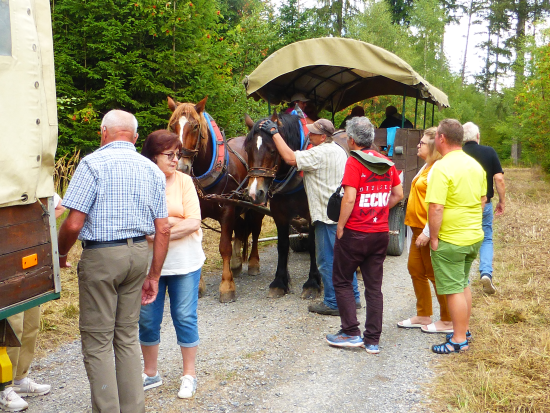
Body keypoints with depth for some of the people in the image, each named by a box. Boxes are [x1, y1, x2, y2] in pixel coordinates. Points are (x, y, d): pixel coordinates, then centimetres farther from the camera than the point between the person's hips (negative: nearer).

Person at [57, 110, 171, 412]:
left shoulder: (93, 163, -9)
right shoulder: (152, 170, 7)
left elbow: (73, 224, -15)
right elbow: (163, 229, 5)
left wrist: (60, 254, 4)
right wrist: (154, 276, 11)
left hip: (101, 255, -6)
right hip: (139, 254, 6)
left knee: (97, 339, 5)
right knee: (127, 335, 17)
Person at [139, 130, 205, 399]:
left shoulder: (184, 181, -2)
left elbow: (193, 223, -10)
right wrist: (176, 220, -16)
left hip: (183, 262, 0)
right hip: (149, 262, 1)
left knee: (185, 317, 5)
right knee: (148, 319, 11)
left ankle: (189, 375, 21)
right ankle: (150, 374, 30)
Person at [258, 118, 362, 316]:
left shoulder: (320, 153, -17)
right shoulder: (339, 150, 14)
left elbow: (291, 158, -24)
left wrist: (274, 132, -17)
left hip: (328, 215, -10)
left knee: (327, 260, -1)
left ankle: (333, 303, 6)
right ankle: (353, 297, 24)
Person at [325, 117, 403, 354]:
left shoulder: (354, 162, -13)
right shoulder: (387, 163, 7)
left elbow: (349, 199, -20)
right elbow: (398, 195, 11)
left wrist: (340, 227, -11)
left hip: (355, 233, -6)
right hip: (381, 234, 6)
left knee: (342, 281, 10)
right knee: (374, 287, 10)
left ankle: (351, 333, 10)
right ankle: (372, 340, 14)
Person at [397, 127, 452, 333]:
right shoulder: (426, 166, 14)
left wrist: (427, 232, -24)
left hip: (430, 231, -10)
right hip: (419, 228, 10)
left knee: (434, 274, 0)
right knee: (415, 269, 15)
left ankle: (447, 321, 13)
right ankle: (423, 316, 27)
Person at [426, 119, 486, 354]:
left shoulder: (442, 168, -20)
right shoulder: (475, 165, 6)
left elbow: (436, 207, -25)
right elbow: (482, 199, 15)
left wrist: (434, 237, -16)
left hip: (450, 239, -8)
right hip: (475, 236, 8)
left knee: (454, 289, 2)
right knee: (463, 284, 21)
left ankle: (459, 340, 11)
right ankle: (464, 330, 33)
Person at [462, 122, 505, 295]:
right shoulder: (489, 152, -6)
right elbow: (499, 178, -9)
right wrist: (501, 201, 3)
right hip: (484, 205, 0)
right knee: (486, 240, 15)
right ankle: (486, 273, -5)